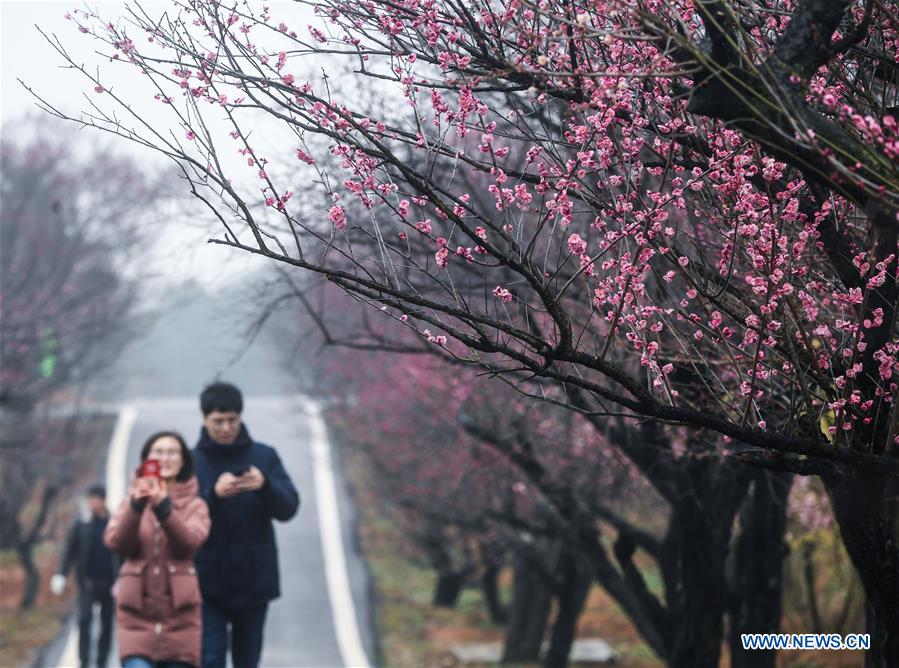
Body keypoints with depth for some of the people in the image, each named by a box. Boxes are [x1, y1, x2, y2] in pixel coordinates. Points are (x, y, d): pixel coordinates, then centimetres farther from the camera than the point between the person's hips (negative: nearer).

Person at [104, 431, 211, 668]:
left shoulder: (194, 506, 7)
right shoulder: (131, 502, 11)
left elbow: (189, 542, -15)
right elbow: (116, 542, -9)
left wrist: (163, 506, -30)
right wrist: (136, 505, -26)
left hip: (179, 616, 0)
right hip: (137, 616, 0)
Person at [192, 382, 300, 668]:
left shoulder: (265, 457, 4)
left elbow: (289, 508, -5)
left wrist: (265, 486, -26)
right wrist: (213, 494, -28)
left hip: (254, 581, 2)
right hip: (207, 582, -1)